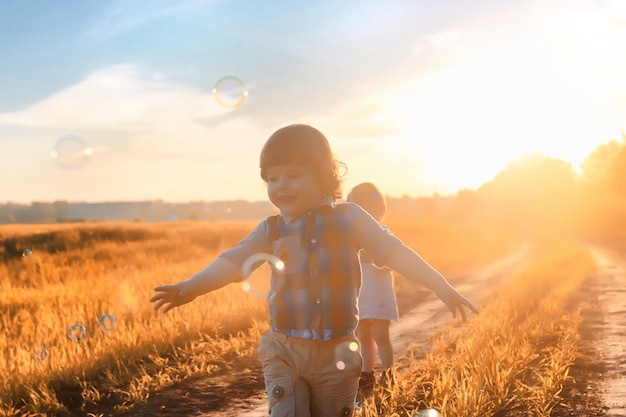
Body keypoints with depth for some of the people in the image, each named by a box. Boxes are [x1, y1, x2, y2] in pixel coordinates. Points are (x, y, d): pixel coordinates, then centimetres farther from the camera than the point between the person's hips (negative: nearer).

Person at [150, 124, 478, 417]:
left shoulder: (348, 218, -2)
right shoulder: (271, 230, 2)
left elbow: (393, 251, -8)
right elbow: (233, 262, -7)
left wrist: (440, 286, -18)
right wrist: (189, 288, -23)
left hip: (337, 355, 0)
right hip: (284, 352, 1)